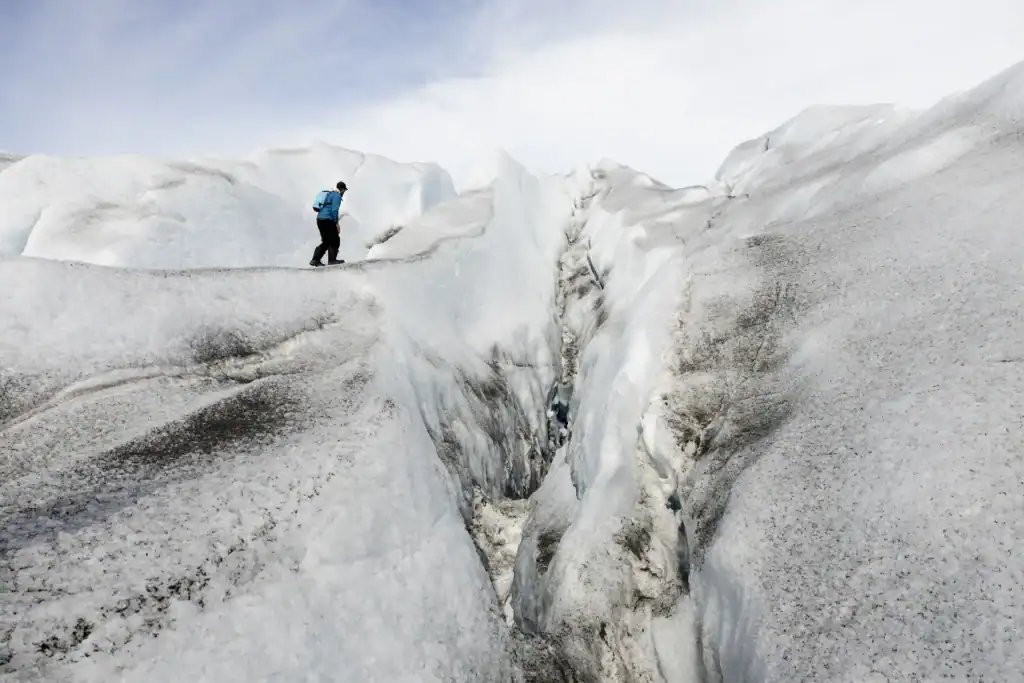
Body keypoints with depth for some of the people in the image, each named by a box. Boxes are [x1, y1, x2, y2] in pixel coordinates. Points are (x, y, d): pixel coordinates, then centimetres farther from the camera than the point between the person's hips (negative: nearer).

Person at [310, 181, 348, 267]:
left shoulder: (329, 194, 24)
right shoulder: (337, 195, -5)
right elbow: (334, 210, -15)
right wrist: (336, 223, -12)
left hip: (319, 219, 9)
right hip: (327, 220, -9)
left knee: (326, 242, 14)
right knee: (335, 240, 1)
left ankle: (315, 260, 7)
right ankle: (332, 260, 0)